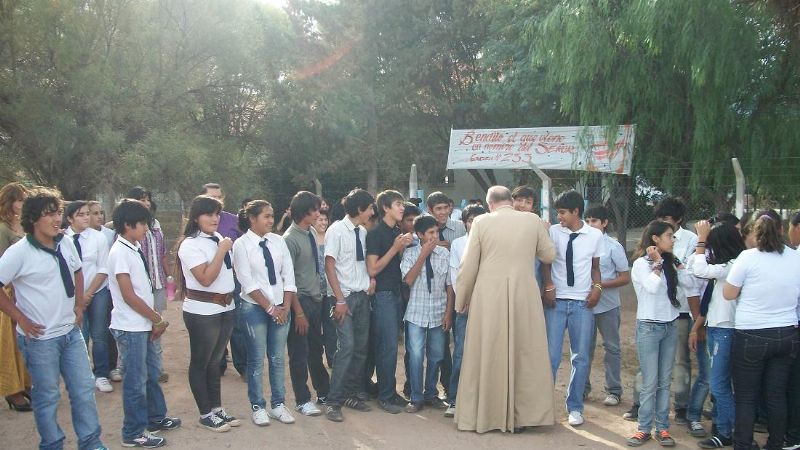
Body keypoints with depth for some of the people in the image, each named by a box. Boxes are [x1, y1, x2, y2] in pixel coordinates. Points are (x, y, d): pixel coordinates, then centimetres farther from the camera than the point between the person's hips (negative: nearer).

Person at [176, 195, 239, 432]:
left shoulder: (219, 238, 7)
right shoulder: (190, 244, -14)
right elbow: (206, 279, -21)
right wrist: (222, 250, -19)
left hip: (226, 308, 7)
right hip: (202, 311, -7)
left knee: (215, 361, 18)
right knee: (200, 362, 8)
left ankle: (217, 408, 29)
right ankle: (206, 414, 19)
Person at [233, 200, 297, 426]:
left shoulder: (278, 241, 4)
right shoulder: (242, 244, -7)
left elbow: (289, 276, 4)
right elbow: (247, 282, -11)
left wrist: (285, 306, -4)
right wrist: (270, 308, -12)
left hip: (281, 307, 4)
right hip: (255, 308, -3)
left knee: (277, 358, 10)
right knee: (257, 360, 5)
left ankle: (278, 404, 22)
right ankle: (258, 406, 18)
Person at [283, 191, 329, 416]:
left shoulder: (312, 233, 5)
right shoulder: (290, 239, -17)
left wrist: (321, 298, 11)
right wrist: (298, 312, -15)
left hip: (316, 299, 7)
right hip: (301, 301, -7)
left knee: (316, 349, 19)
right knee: (300, 353, 5)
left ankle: (324, 393, 32)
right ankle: (303, 400, 18)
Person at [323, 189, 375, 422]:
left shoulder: (363, 232, 9)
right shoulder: (337, 230, -9)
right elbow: (329, 266, -10)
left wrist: (371, 280, -1)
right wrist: (340, 300, -13)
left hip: (363, 295, 7)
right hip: (346, 296, -7)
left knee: (361, 347, 8)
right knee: (346, 346, -13)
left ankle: (351, 394, 20)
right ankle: (333, 401, -4)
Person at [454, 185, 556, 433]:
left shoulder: (481, 222, -2)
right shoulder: (533, 220, 2)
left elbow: (468, 266, -1)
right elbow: (549, 255, 10)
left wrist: (461, 299, 10)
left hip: (488, 297, -1)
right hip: (524, 296, 1)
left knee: (487, 356, 9)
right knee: (524, 355, 10)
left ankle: (484, 415, 17)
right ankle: (520, 417, 17)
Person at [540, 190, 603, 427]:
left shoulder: (595, 235, 1)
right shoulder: (553, 232, -2)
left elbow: (595, 266, 11)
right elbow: (546, 262, 5)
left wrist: (597, 287, -5)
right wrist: (548, 286, -8)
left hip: (583, 302, 1)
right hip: (556, 300, -1)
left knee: (581, 358, 7)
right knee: (551, 355, -3)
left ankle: (575, 407, 20)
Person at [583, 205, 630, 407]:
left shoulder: (613, 246, -7)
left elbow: (625, 277, -5)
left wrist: (601, 285, -16)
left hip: (607, 305, -3)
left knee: (612, 347, 7)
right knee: (585, 346, 11)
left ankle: (614, 390, 16)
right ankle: (583, 386, 23)